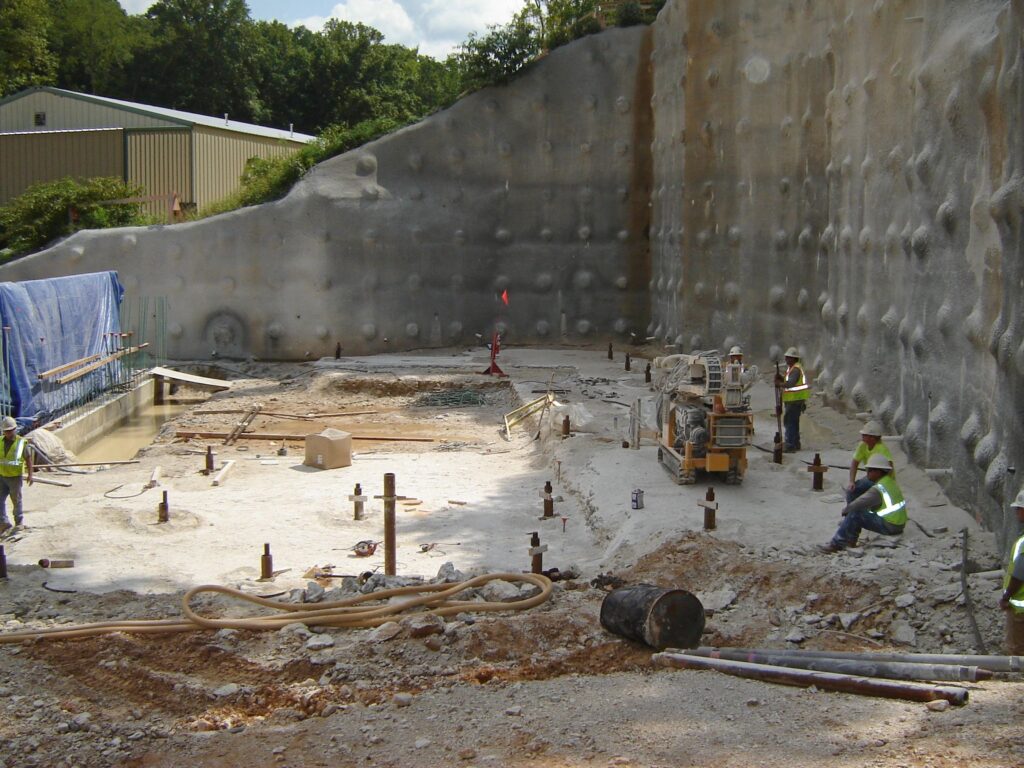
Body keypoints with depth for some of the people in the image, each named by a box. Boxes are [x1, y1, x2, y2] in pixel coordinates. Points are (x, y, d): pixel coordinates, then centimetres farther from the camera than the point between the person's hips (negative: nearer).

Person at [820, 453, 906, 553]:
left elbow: (860, 503, -23)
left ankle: (837, 544, -6)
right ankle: (850, 540, 19)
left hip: (889, 526, -10)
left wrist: (845, 510, -4)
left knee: (855, 514, -13)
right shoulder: (890, 481, 11)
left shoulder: (878, 488, -19)